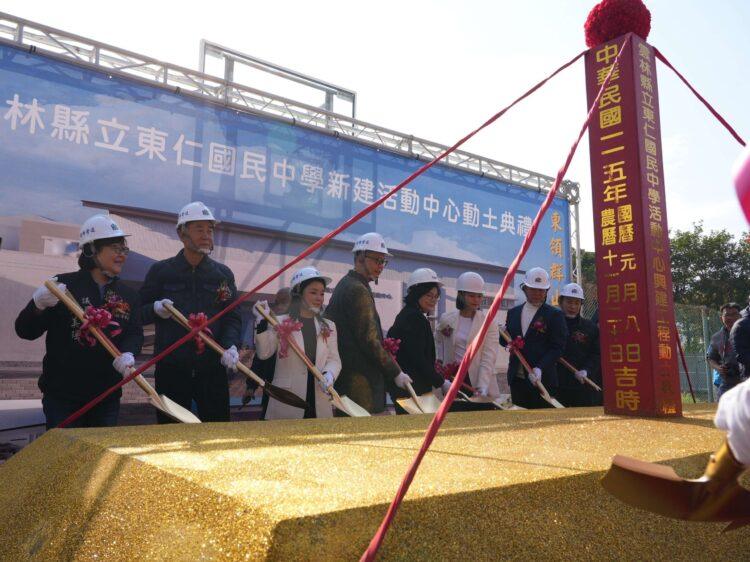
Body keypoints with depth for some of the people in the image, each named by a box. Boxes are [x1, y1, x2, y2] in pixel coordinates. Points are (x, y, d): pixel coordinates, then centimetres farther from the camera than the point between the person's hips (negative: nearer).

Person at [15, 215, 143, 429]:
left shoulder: (128, 295, 6)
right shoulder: (64, 285, -6)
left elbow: (135, 333, -3)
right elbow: (25, 331, -5)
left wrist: (128, 354, -25)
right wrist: (38, 305, -26)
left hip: (108, 396, 4)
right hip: (62, 394, -4)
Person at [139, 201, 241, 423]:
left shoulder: (223, 274, 7)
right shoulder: (160, 271, 3)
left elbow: (232, 318, 3)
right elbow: (139, 313, 8)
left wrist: (231, 346, -15)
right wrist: (155, 309, -14)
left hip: (212, 369, 1)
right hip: (171, 369, -1)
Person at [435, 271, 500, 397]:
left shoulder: (488, 322, -4)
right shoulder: (446, 319, 2)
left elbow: (488, 359, -11)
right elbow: (438, 344, 19)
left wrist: (482, 387, -22)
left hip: (480, 379, -1)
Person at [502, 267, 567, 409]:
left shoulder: (555, 315, 0)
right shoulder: (513, 313, 14)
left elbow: (558, 347, -6)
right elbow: (505, 340, 18)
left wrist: (540, 368, -19)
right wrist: (508, 341, -6)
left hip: (542, 380, -4)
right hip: (517, 379, 4)